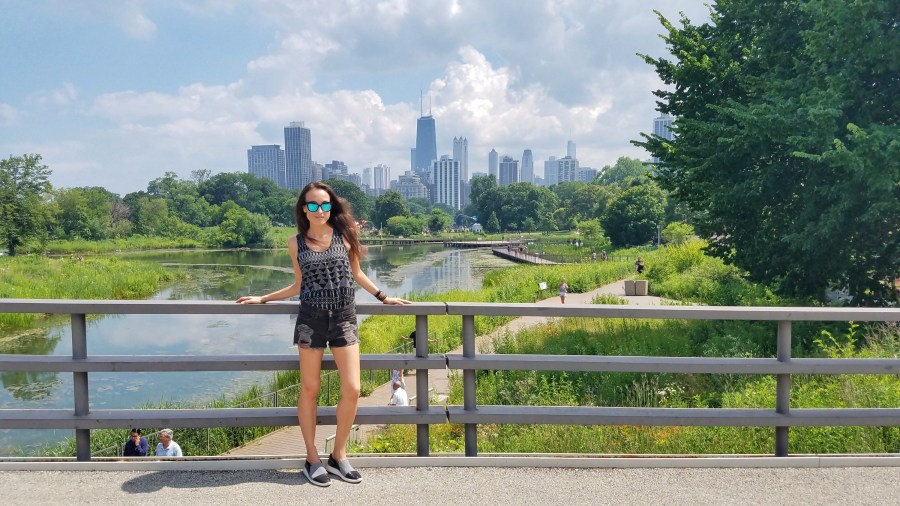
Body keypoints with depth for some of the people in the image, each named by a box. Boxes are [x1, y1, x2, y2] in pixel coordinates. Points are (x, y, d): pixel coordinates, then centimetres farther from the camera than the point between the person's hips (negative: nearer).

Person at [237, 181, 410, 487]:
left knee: (352, 390, -3)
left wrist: (383, 297, 17)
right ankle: (313, 459, 20)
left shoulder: (344, 235, 2)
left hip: (344, 319, 0)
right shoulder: (296, 243, 5)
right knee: (309, 390, 5)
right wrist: (262, 299, 16)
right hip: (311, 319, 0)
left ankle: (338, 457, 15)